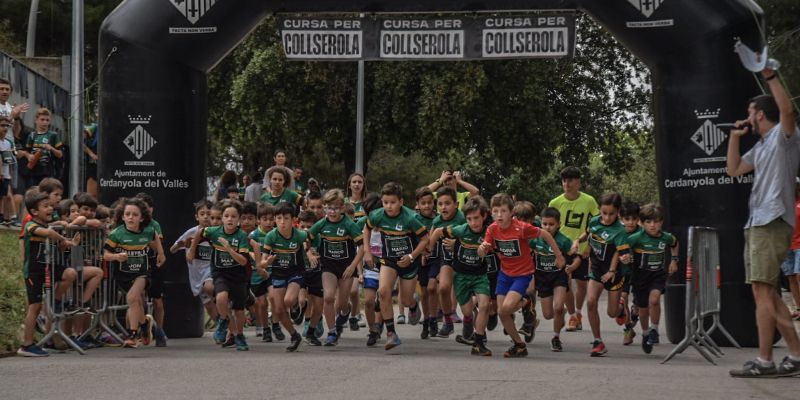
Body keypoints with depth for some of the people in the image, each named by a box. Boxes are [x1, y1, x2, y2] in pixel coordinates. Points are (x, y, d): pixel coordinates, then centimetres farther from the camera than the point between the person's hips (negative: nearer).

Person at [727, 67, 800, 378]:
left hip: (773, 222, -10)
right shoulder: (761, 147, 24)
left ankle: (764, 361, -12)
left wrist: (769, 75, -25)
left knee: (763, 291, -12)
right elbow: (733, 169, 29)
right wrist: (735, 137, 23)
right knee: (767, 293, 9)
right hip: (757, 224, 10)